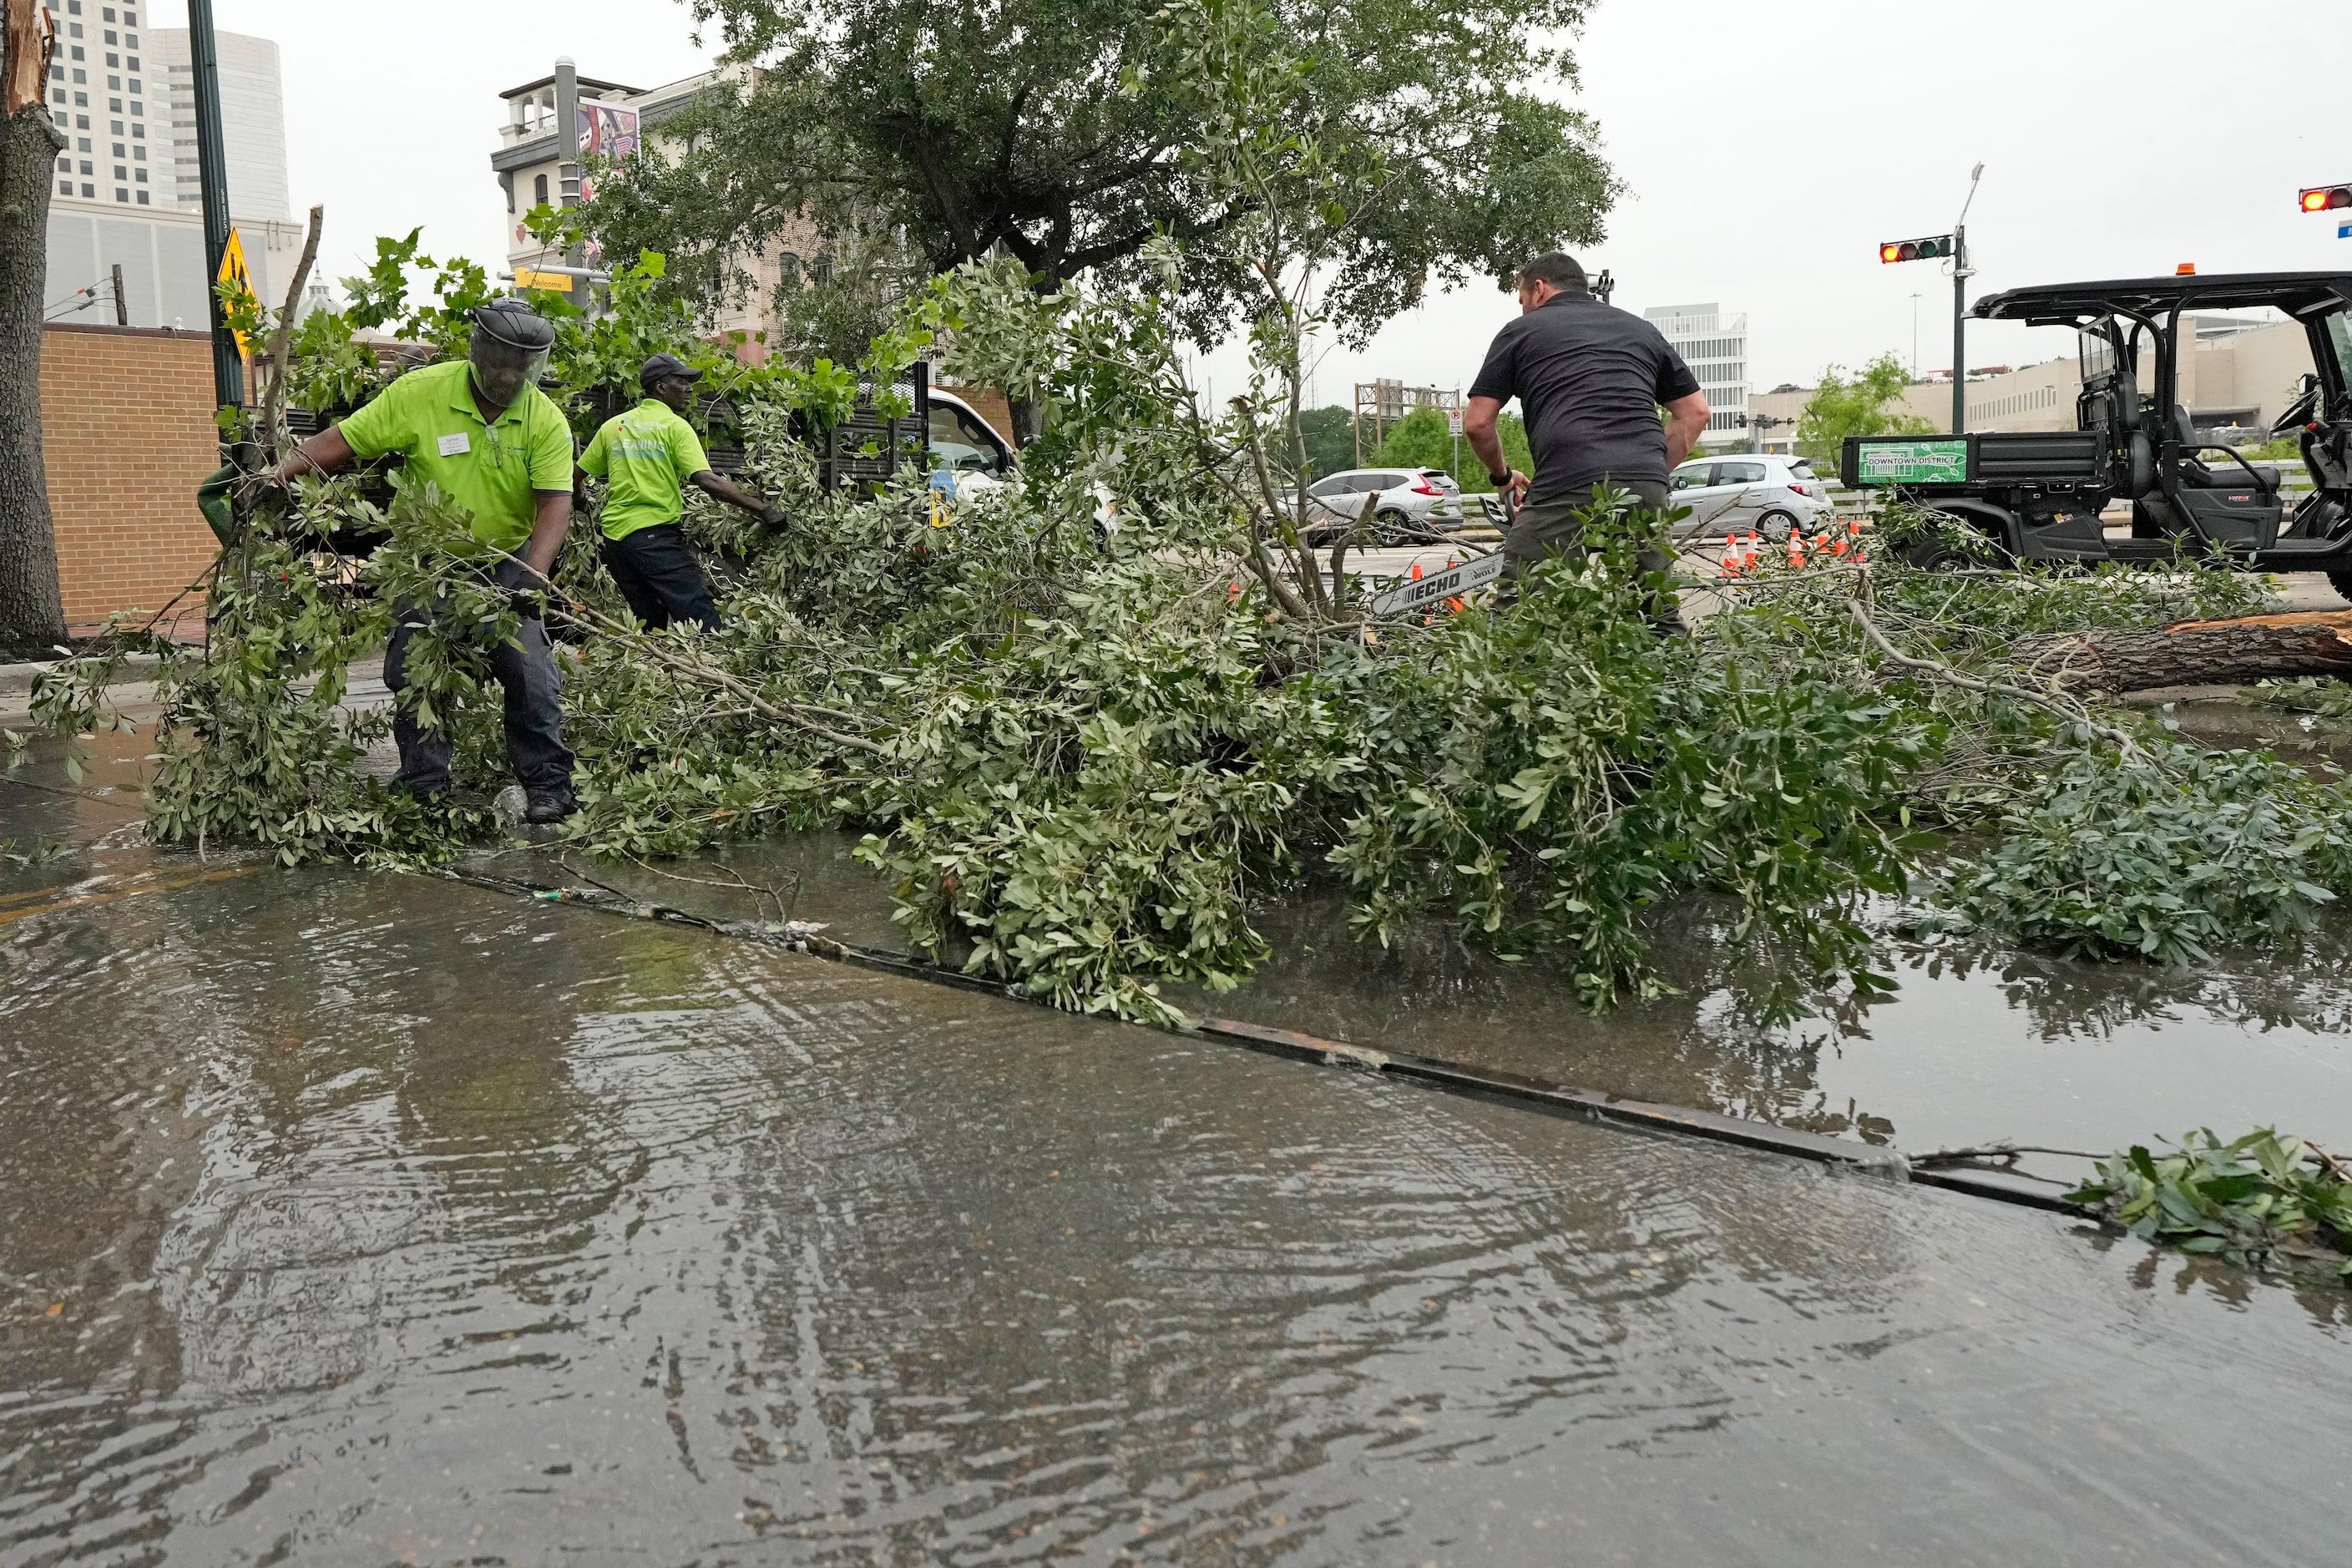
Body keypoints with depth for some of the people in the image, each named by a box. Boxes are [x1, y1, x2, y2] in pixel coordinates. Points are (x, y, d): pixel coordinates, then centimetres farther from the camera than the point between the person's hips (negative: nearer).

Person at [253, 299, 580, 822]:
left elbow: (555, 502, -22)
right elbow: (344, 440, -11)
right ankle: (425, 788, 11)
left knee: (532, 673, -6)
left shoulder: (546, 420, -14)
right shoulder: (420, 393, -15)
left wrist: (533, 572, -36)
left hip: (507, 560, 0)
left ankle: (547, 784, 4)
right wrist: (281, 473, -24)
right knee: (414, 673, -1)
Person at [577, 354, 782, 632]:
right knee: (702, 618, -14)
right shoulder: (674, 426, -3)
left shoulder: (612, 426, 15)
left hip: (615, 535, 7)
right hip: (657, 533, -7)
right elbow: (706, 480, -15)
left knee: (651, 622, 17)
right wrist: (761, 508, -15)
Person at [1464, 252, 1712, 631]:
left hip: (1565, 488, -4)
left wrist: (1502, 476, 29)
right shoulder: (1641, 329, 28)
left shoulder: (1521, 331, 18)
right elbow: (1695, 411, 27)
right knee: (1659, 618, 14)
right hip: (1646, 491, 4)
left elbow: (1477, 422, 13)